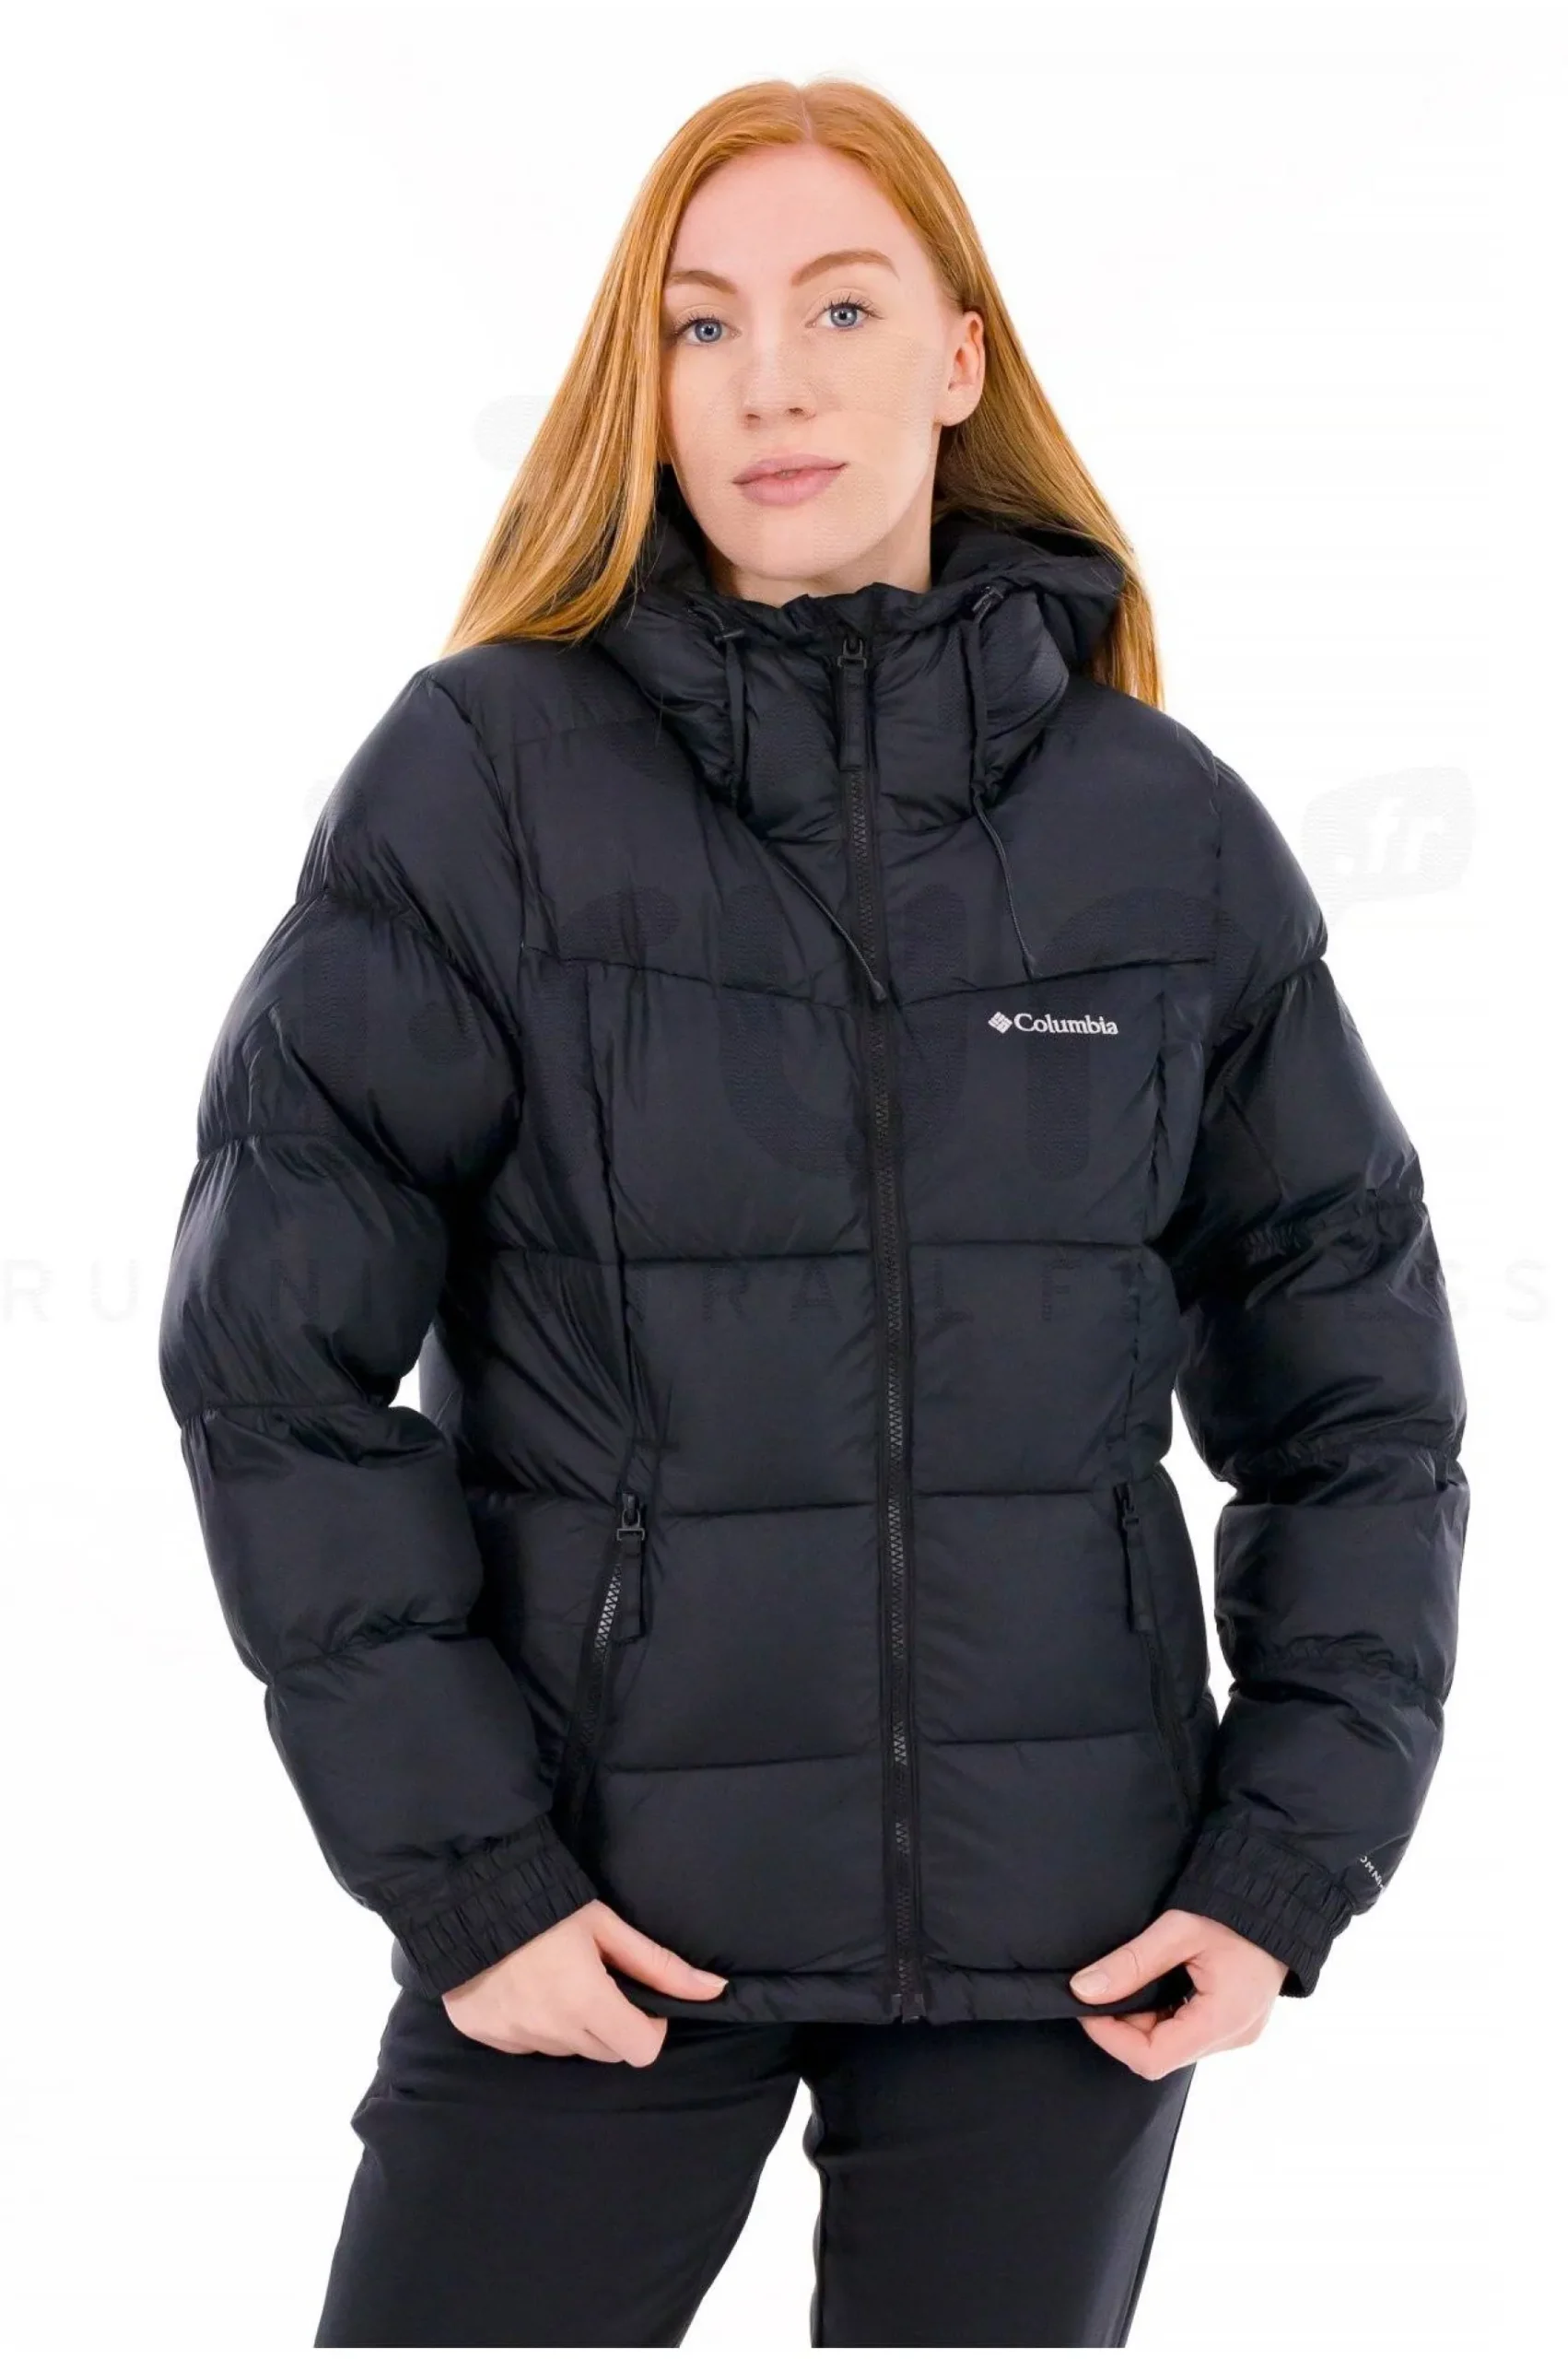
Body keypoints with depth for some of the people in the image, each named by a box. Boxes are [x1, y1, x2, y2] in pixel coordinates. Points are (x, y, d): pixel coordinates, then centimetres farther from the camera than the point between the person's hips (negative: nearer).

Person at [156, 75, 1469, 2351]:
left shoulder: (1168, 832, 2)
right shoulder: (484, 780, -5)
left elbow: (1355, 1387, 8)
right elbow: (274, 1353, -6)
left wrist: (1289, 1863, -1)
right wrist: (458, 1866, -9)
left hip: (1061, 1924, 2)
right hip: (603, 1909, -1)